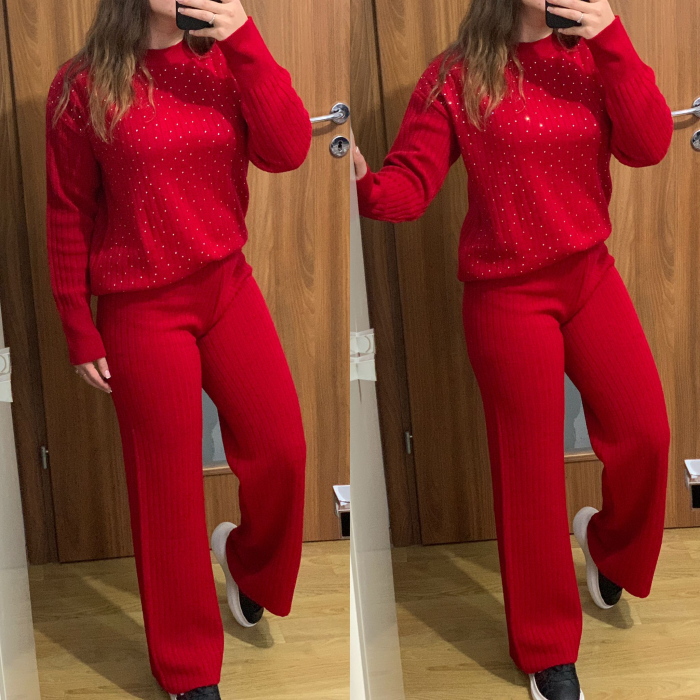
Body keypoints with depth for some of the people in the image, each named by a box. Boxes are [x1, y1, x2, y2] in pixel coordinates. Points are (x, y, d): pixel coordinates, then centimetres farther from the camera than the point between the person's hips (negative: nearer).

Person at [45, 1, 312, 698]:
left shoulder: (223, 63, 2)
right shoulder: (85, 84, -7)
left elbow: (288, 150, -12)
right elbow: (68, 216, -3)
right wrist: (79, 331, -3)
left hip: (227, 287, 4)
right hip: (142, 308, -3)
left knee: (281, 449, 4)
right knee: (166, 481, 5)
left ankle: (247, 559, 39)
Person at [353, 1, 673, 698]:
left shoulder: (591, 56, 2)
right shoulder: (457, 75, -8)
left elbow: (650, 146, -12)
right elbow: (411, 184, -13)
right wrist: (363, 184, -35)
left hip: (590, 275, 4)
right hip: (507, 294, -4)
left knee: (646, 435, 5)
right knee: (530, 465, 5)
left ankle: (608, 539, 41)